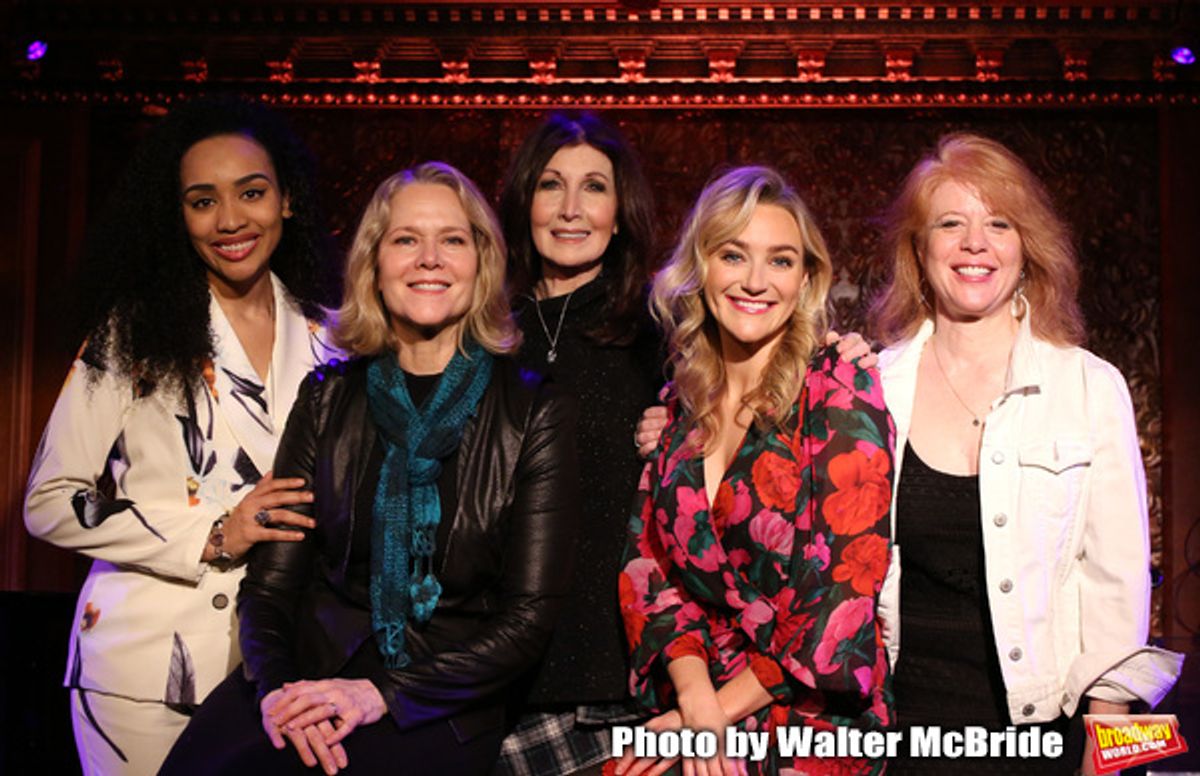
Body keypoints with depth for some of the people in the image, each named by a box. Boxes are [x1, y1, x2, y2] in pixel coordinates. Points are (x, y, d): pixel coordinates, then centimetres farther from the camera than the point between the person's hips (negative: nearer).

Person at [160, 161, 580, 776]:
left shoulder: (534, 413, 0)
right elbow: (270, 581, 5)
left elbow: (529, 616, -4)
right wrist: (276, 686, -14)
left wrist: (384, 694, -14)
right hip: (309, 675, 3)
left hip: (442, 708, -3)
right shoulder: (327, 397, 8)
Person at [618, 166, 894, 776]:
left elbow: (845, 583, -11)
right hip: (687, 711, 4)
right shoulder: (678, 405, 7)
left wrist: (723, 709, -10)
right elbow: (647, 563, 4)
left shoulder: (840, 392, -6)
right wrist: (695, 696, -11)